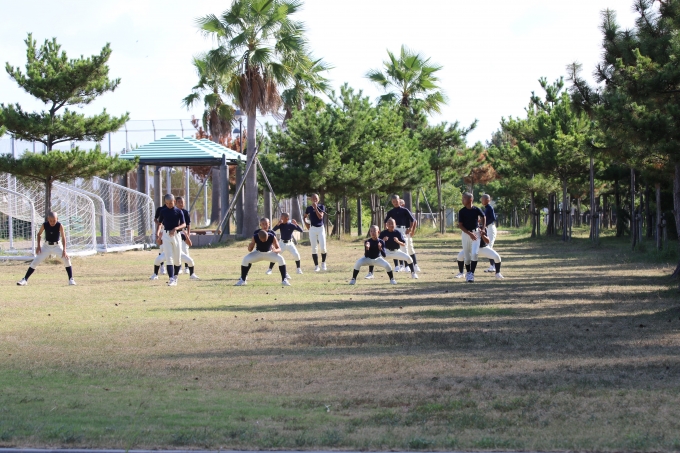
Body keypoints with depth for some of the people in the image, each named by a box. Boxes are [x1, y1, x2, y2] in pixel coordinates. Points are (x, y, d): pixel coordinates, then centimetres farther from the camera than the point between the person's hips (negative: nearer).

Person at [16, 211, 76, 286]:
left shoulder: (60, 226, -20)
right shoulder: (44, 225, -15)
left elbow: (63, 237, -20)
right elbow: (39, 234, 3)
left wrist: (64, 250, -28)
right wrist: (38, 246, -5)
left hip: (57, 246, -2)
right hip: (47, 246, 2)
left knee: (66, 258, -23)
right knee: (35, 261, -4)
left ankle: (71, 279, -14)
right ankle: (25, 280, 2)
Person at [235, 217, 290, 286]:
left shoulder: (272, 236, -25)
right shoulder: (255, 236, -23)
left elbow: (279, 249, -22)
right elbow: (250, 250, -18)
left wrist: (275, 250, -47)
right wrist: (251, 244, -41)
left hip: (269, 253, 0)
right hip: (258, 253, 0)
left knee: (281, 259, -27)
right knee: (245, 259, -23)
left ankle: (284, 280, -14)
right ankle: (242, 280, -5)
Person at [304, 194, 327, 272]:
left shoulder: (321, 207, -1)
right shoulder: (309, 208, 3)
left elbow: (320, 217, -15)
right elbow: (305, 217, 18)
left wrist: (316, 208, -19)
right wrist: (307, 226, 5)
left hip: (321, 228, -1)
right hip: (313, 229, 1)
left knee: (323, 248, -10)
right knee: (314, 248, 0)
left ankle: (323, 263, 12)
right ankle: (316, 266, 7)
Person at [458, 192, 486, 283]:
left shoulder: (476, 210, -6)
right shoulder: (462, 211, -7)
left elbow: (483, 217, 14)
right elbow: (460, 225, -9)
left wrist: (483, 229, 9)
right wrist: (470, 234, -18)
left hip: (476, 233, -1)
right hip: (466, 233, 1)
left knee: (474, 253, -14)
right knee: (467, 255, 7)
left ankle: (472, 274, -10)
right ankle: (468, 273, 23)